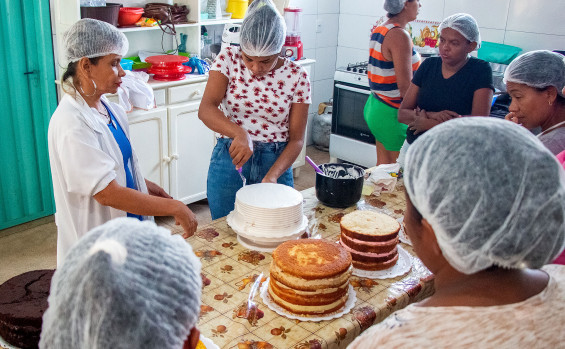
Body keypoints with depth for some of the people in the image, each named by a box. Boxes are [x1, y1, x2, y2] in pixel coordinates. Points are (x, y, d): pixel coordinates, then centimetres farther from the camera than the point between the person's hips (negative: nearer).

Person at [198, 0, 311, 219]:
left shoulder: (296, 76, -8)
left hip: (276, 162, 0)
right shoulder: (229, 59, -7)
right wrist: (240, 133, -36)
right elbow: (206, 109, -18)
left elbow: (296, 139, -7)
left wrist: (273, 175, -22)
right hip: (229, 158, 0)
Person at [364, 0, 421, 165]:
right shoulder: (400, 35, -19)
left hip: (375, 106, 10)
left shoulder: (378, 31, 9)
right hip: (393, 113, -9)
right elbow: (405, 86, -20)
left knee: (383, 164, 17)